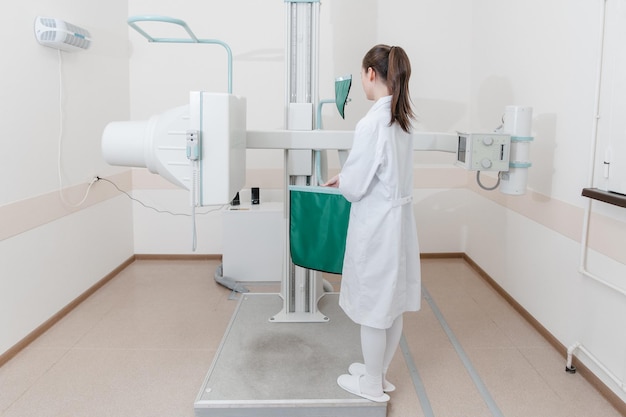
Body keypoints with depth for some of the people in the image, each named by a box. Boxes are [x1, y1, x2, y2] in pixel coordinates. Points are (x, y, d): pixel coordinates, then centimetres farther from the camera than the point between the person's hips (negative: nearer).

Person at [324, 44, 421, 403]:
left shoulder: (372, 123, -21)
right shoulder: (401, 119, 5)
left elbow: (355, 187, -18)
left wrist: (342, 180, 3)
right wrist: (348, 177, 11)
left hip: (376, 225, -8)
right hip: (399, 220, 8)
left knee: (374, 308, 8)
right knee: (392, 305, 18)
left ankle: (372, 385, 26)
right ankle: (380, 372, 37)